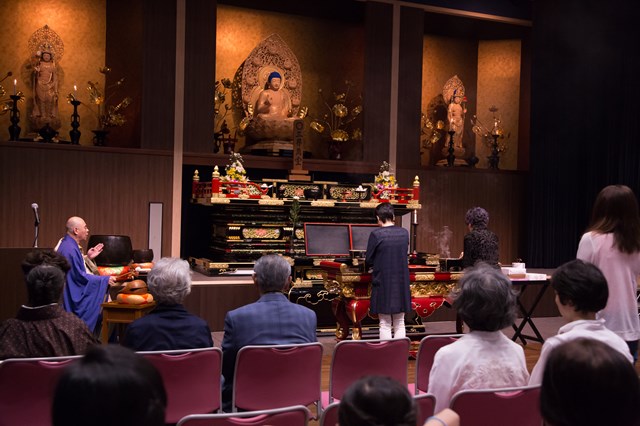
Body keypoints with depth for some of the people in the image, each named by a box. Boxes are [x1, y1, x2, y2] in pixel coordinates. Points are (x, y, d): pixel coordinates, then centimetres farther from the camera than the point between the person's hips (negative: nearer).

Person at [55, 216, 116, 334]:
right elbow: (79, 276, -22)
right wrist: (105, 279, -18)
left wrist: (87, 257, 13)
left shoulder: (68, 244, 11)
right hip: (73, 297, -10)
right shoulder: (69, 249, -21)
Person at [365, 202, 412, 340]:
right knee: (399, 323, 11)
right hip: (402, 283, 4)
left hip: (383, 283, -4)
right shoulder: (404, 233, 1)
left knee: (385, 325, 4)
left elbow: (368, 261, -6)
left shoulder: (376, 234, -14)